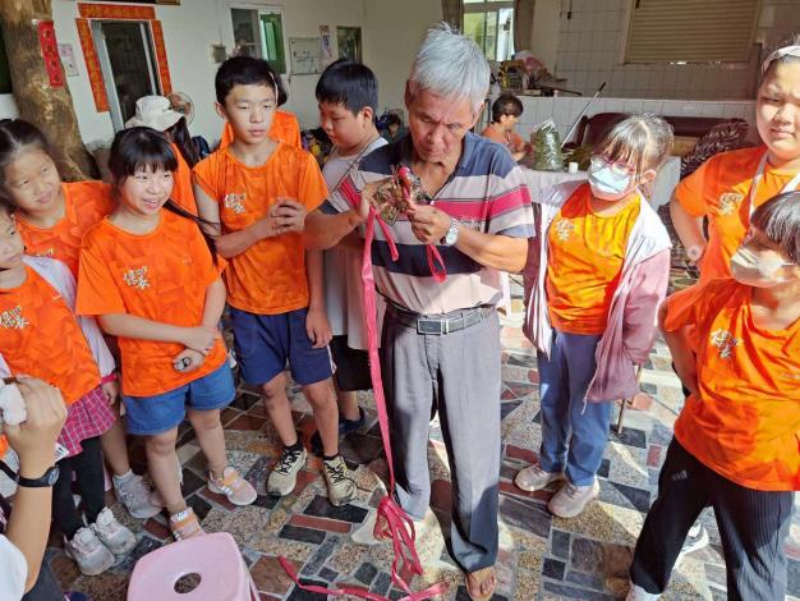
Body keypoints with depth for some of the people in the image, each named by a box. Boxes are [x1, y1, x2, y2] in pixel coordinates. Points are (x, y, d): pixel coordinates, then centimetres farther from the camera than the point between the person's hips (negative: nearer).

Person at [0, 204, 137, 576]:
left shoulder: (52, 269, -8)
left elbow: (84, 321, 2)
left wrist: (105, 371, 8)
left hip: (84, 387, 3)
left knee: (90, 456, 22)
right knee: (58, 474, 16)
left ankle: (99, 516, 47)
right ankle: (76, 535, 42)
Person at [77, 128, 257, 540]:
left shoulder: (182, 226, -8)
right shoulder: (100, 243, -18)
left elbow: (214, 283, -4)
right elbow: (112, 320, -18)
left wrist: (205, 335, -18)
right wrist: (185, 335, -20)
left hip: (205, 354, 3)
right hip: (149, 367, -3)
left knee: (208, 418, 25)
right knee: (162, 440, 17)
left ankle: (220, 475, 55)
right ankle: (178, 511, 43)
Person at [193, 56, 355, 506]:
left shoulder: (300, 162, -11)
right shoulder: (210, 173, -7)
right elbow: (214, 245, -7)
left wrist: (317, 306, -11)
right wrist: (262, 227, -26)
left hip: (299, 299, -1)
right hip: (248, 303, 2)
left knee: (318, 388, 8)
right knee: (271, 386, 17)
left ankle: (333, 458, 35)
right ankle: (292, 450, 44)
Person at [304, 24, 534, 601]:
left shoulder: (495, 165, -16)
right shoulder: (377, 166, -11)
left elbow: (517, 254, -17)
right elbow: (314, 236, -7)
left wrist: (451, 231, -33)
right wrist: (355, 215, -29)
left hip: (470, 330, -2)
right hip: (404, 327, 2)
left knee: (474, 448, 11)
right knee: (405, 428, 25)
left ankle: (477, 551, 38)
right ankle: (409, 505, 57)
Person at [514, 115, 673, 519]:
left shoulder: (646, 234, -20)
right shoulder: (561, 198, -8)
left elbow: (643, 306, -13)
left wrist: (630, 359, -7)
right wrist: (534, 310, 9)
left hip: (595, 337, -4)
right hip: (551, 325, 5)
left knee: (586, 412, 16)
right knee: (550, 402, 24)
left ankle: (581, 480, 44)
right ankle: (551, 462, 51)